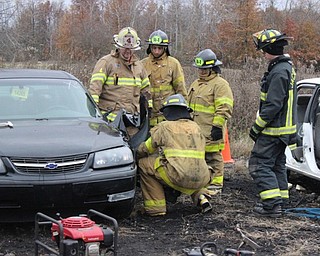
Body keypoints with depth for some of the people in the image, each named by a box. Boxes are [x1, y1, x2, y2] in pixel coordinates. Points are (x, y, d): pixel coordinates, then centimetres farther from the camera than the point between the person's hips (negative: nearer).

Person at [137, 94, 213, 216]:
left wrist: (136, 155, 40)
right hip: (201, 180, 5)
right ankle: (201, 197, 13)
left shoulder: (164, 127, 9)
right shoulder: (196, 127, 22)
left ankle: (156, 207, 7)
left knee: (144, 164, 12)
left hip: (178, 177, -5)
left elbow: (143, 150, 16)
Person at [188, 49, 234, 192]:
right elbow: (189, 106, 28)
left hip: (211, 132, -8)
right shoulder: (195, 85, 19)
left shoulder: (220, 84, -9)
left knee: (213, 158, -3)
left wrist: (217, 126, -19)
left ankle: (215, 184, 4)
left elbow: (225, 109, -15)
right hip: (195, 130, 9)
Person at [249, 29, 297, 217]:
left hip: (274, 130, -10)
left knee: (259, 164, -8)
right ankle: (281, 199, 27)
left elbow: (273, 105, -25)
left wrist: (257, 126, -17)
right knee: (277, 164, 19)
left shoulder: (279, 72, -20)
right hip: (284, 127, 10)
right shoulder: (288, 67, 13)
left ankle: (272, 203, -10)